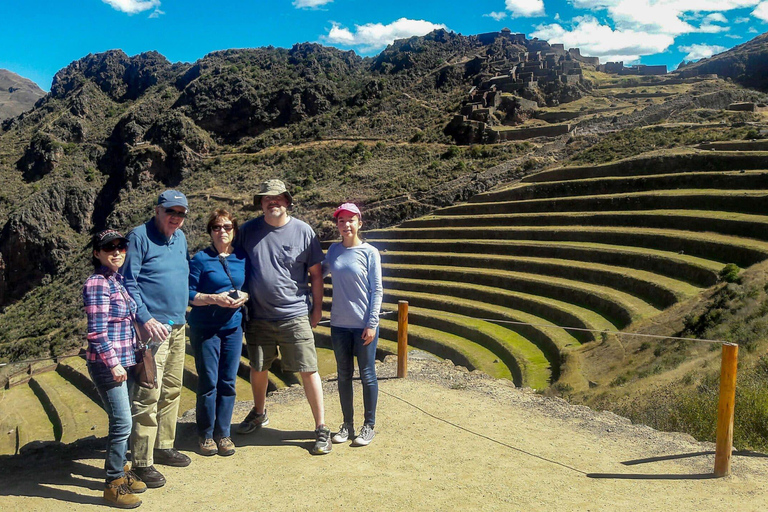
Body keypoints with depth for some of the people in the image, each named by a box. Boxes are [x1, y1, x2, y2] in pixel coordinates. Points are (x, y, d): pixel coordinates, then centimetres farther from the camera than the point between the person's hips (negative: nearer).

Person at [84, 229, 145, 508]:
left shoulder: (118, 280, 11)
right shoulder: (97, 283, -15)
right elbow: (97, 330, -19)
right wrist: (113, 363, -18)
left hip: (123, 361, 9)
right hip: (106, 364, -8)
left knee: (122, 420, 17)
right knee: (122, 423, -5)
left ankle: (119, 470, 31)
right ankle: (113, 484, 8)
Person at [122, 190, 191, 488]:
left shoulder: (180, 238, 15)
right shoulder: (140, 236, -8)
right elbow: (128, 282, -13)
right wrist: (145, 318, -20)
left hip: (178, 326, 8)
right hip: (153, 327, -8)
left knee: (172, 391, 16)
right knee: (148, 395, -8)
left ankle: (164, 446, 29)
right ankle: (142, 462, -1)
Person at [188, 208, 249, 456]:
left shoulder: (243, 258, 7)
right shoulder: (200, 259, -4)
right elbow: (189, 293, -7)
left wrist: (244, 296, -8)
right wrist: (215, 298, -20)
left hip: (233, 326, 3)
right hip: (205, 328, -3)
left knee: (228, 382, 7)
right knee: (208, 382, 1)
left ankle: (223, 433, 19)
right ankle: (206, 434, 15)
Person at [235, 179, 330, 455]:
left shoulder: (303, 231, -4)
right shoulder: (248, 230, 1)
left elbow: (316, 272, 1)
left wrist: (317, 308, 2)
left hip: (295, 315, -3)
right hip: (258, 316, 3)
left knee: (308, 371, -2)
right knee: (258, 368, 19)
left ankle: (321, 428, 10)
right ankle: (259, 413, 45)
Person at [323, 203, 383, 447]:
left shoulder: (370, 252, -6)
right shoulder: (334, 250, 4)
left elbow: (377, 290, -6)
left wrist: (372, 324, -10)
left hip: (364, 325, -4)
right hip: (339, 324, 4)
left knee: (367, 375, 6)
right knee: (343, 375, 12)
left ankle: (369, 426, 20)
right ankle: (347, 424, 26)